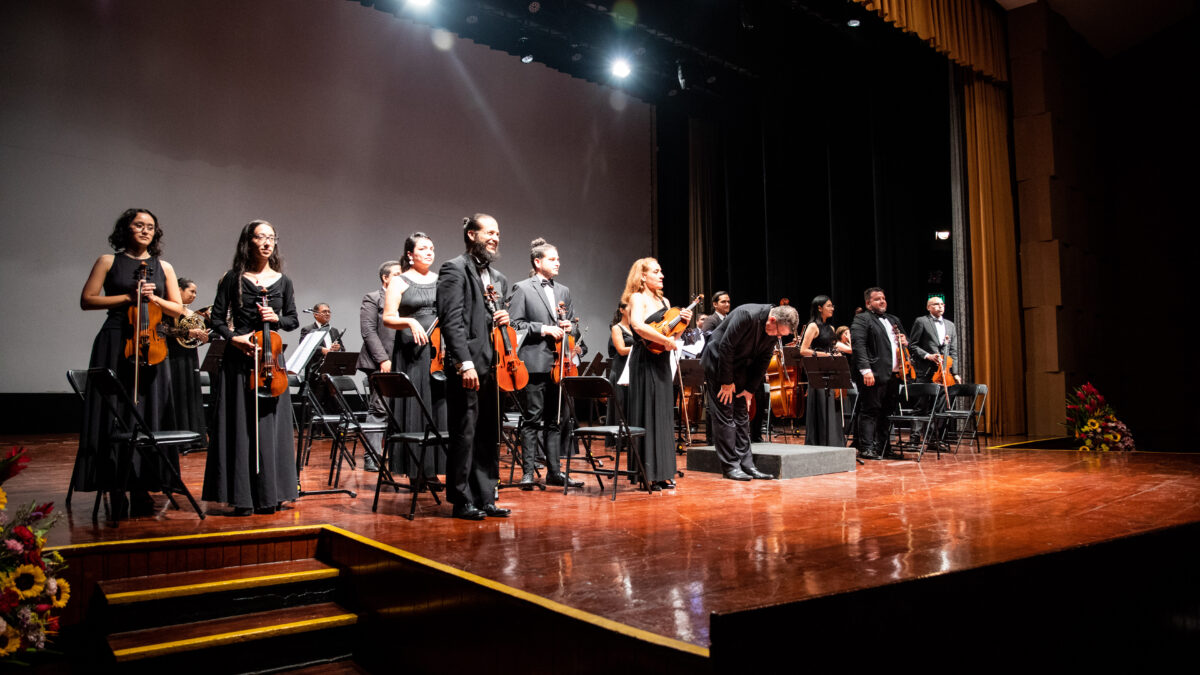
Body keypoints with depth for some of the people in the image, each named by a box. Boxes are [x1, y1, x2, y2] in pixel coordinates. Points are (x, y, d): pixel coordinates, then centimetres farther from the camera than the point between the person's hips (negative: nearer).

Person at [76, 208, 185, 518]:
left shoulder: (164, 267, 14)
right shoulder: (108, 261, 7)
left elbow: (177, 309, 14)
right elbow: (86, 300, 2)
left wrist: (154, 298, -5)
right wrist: (127, 297, -8)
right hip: (115, 344, -2)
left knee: (149, 415, 1)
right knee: (114, 416, -5)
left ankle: (142, 489, 8)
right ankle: (116, 490, 0)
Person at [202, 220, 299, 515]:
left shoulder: (282, 281, 10)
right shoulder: (234, 278, 2)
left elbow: (293, 320, 14)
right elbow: (217, 318, 3)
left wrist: (276, 318, -6)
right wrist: (233, 337, -14)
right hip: (239, 359, -2)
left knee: (271, 424, 3)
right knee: (240, 425, -1)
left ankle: (270, 495, 12)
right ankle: (242, 496, 6)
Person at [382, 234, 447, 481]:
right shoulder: (399, 282, 4)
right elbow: (388, 319, -2)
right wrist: (410, 322, -20)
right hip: (413, 352, -3)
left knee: (441, 406, 1)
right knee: (415, 409, -3)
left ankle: (434, 468, 8)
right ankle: (416, 470, 4)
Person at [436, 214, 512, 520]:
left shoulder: (498, 279, 20)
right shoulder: (454, 269, -4)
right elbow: (452, 321, -14)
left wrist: (504, 320, 6)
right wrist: (465, 362, -21)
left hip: (493, 367, 8)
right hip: (467, 367, -8)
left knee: (489, 437, 10)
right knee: (464, 435, -2)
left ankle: (485, 498, 19)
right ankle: (462, 501, 8)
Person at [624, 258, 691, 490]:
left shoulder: (664, 302, 18)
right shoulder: (637, 298, -7)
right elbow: (638, 326, -25)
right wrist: (665, 340, -22)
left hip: (662, 362, 8)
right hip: (645, 362, -8)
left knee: (663, 416, 9)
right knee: (647, 416, -5)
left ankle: (661, 474, 16)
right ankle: (646, 475, 0)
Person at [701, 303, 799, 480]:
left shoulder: (775, 332, -8)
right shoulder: (747, 315, -29)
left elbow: (763, 360, 2)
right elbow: (725, 347, -26)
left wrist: (750, 389, -3)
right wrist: (727, 382, -20)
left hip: (740, 368, 7)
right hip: (718, 362, -7)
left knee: (742, 415, 7)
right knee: (724, 415, -8)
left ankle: (746, 464, 11)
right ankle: (730, 466, -4)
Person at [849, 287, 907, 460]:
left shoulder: (893, 320, 23)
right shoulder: (861, 320, -3)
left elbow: (902, 339, 33)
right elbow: (858, 346, -14)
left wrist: (904, 342, 7)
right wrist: (866, 370, -24)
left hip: (893, 375, 8)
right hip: (873, 375, -8)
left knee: (887, 412, 10)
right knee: (870, 411, -7)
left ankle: (881, 447, 18)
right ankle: (866, 448, -6)